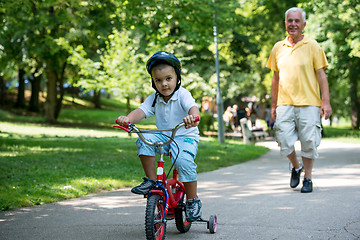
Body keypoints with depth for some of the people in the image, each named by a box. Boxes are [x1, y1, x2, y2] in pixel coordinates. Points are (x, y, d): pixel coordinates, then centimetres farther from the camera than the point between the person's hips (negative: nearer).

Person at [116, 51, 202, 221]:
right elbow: (141, 111, -15)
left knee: (184, 161, -31)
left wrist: (193, 117, -58)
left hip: (185, 136, -4)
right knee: (144, 141, -24)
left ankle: (192, 201, -13)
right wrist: (128, 119, -38)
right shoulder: (154, 99, 0)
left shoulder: (183, 94, -12)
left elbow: (193, 107, -32)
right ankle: (151, 180, -13)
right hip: (163, 135, 5)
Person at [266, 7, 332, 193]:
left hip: (309, 104, -2)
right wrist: (273, 105, 14)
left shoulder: (312, 46, 3)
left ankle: (308, 178, 17)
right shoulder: (278, 48, 11)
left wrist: (326, 102, -7)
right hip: (285, 104, 2)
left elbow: (321, 75, 1)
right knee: (284, 142, -3)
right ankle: (296, 167, 26)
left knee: (309, 143, 0)